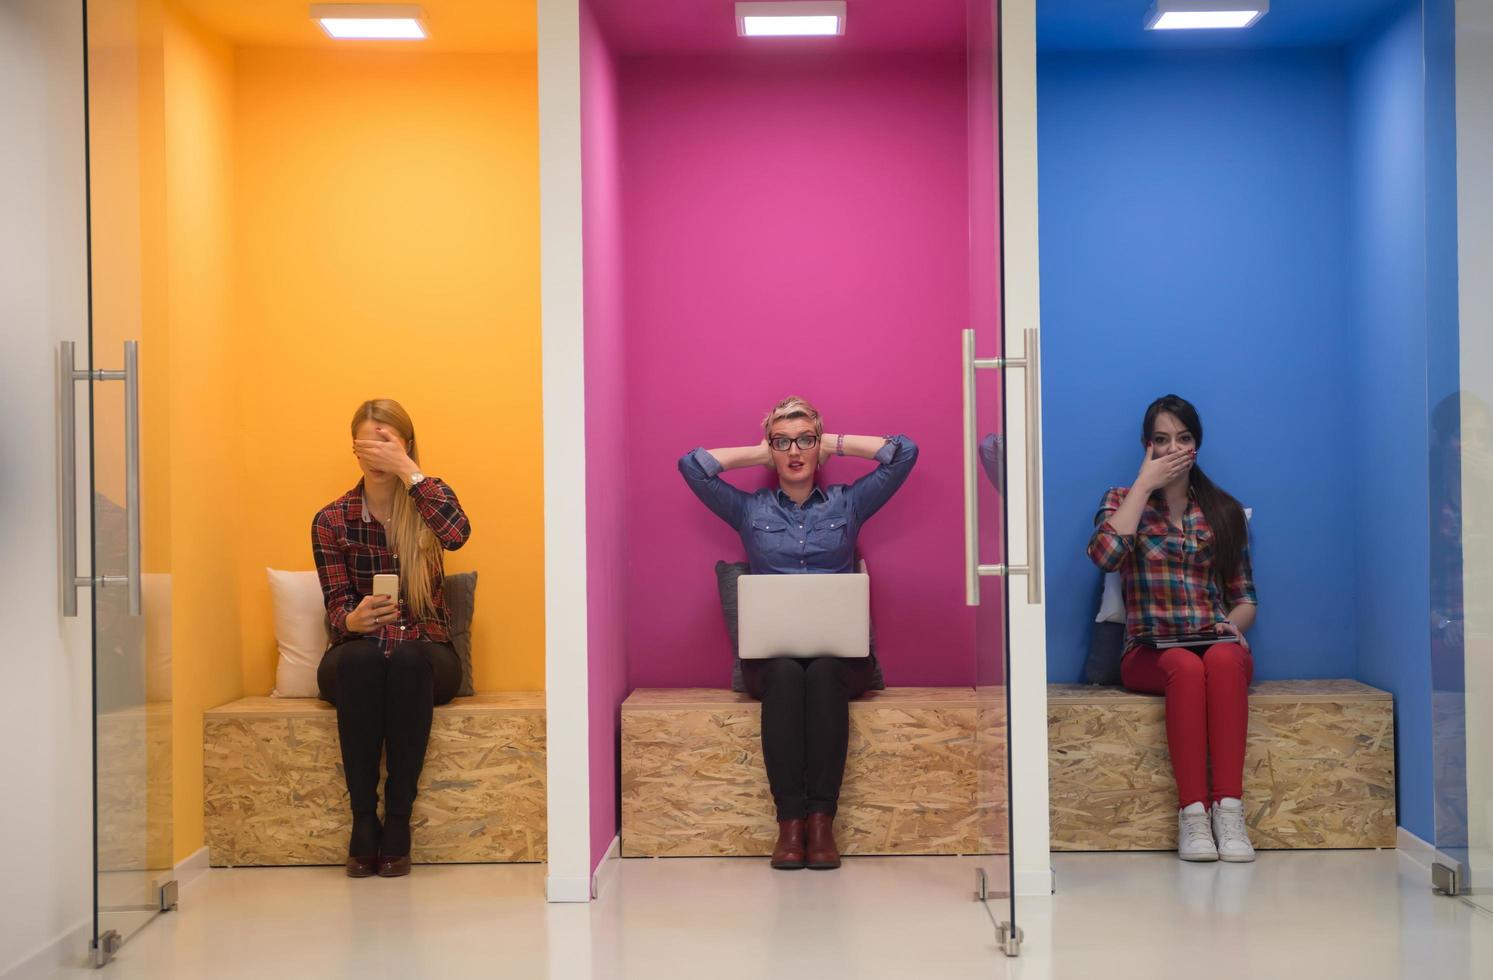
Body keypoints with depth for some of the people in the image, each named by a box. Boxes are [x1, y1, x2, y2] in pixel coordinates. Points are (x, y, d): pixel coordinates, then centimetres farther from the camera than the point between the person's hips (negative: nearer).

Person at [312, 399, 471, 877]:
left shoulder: (429, 498, 4)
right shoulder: (331, 520, 4)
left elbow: (456, 534, -21)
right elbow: (336, 607, -3)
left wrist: (408, 470, -20)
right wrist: (355, 620, -27)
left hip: (424, 655, 0)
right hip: (354, 662, 0)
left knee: (406, 657, -36)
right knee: (361, 655, -36)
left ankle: (399, 819, -33)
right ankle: (363, 819, -34)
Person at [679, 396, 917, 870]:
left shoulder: (847, 503, 16)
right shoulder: (750, 510, 17)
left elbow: (904, 452, 8)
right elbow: (692, 464, 7)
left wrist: (836, 443, 15)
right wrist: (759, 453, 16)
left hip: (839, 650, 0)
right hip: (771, 650, 0)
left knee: (823, 672, -35)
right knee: (784, 673, -35)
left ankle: (822, 821, -35)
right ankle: (789, 821, -35)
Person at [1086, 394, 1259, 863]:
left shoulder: (1225, 511, 17)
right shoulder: (1123, 500, 11)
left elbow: (1245, 596, 16)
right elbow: (1105, 555, -13)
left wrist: (1233, 624, -7)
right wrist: (1145, 484, -6)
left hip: (1218, 645, 1)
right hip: (1150, 651, -1)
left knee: (1223, 659, -35)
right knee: (1185, 665, -36)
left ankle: (1229, 808, -40)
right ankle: (1192, 813, -38)